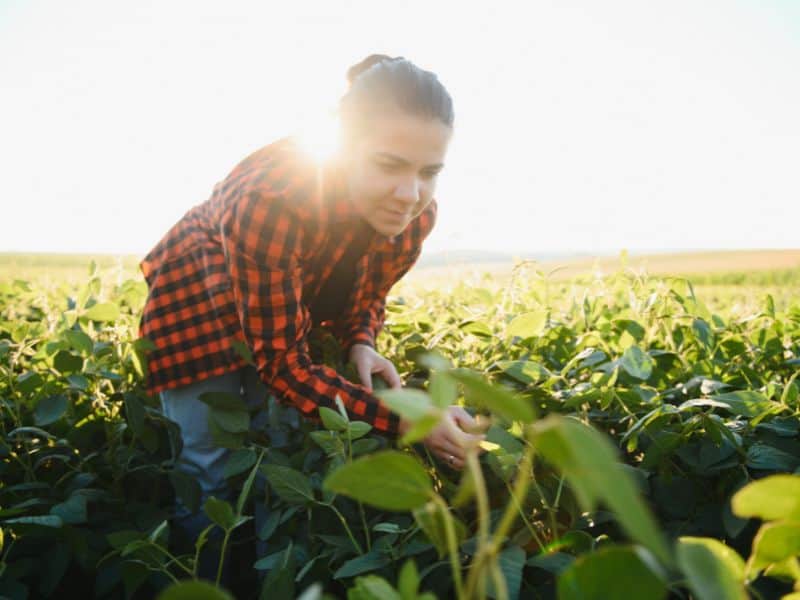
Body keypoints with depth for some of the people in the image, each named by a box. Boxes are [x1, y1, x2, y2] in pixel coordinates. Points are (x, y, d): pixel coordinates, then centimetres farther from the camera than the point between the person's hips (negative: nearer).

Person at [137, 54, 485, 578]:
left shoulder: (417, 216, -23)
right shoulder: (269, 202, -42)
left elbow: (368, 294, -2)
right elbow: (281, 364, -34)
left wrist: (361, 346, -23)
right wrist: (404, 420, -41)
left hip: (299, 303, 5)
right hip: (202, 299, -4)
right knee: (210, 475, -4)